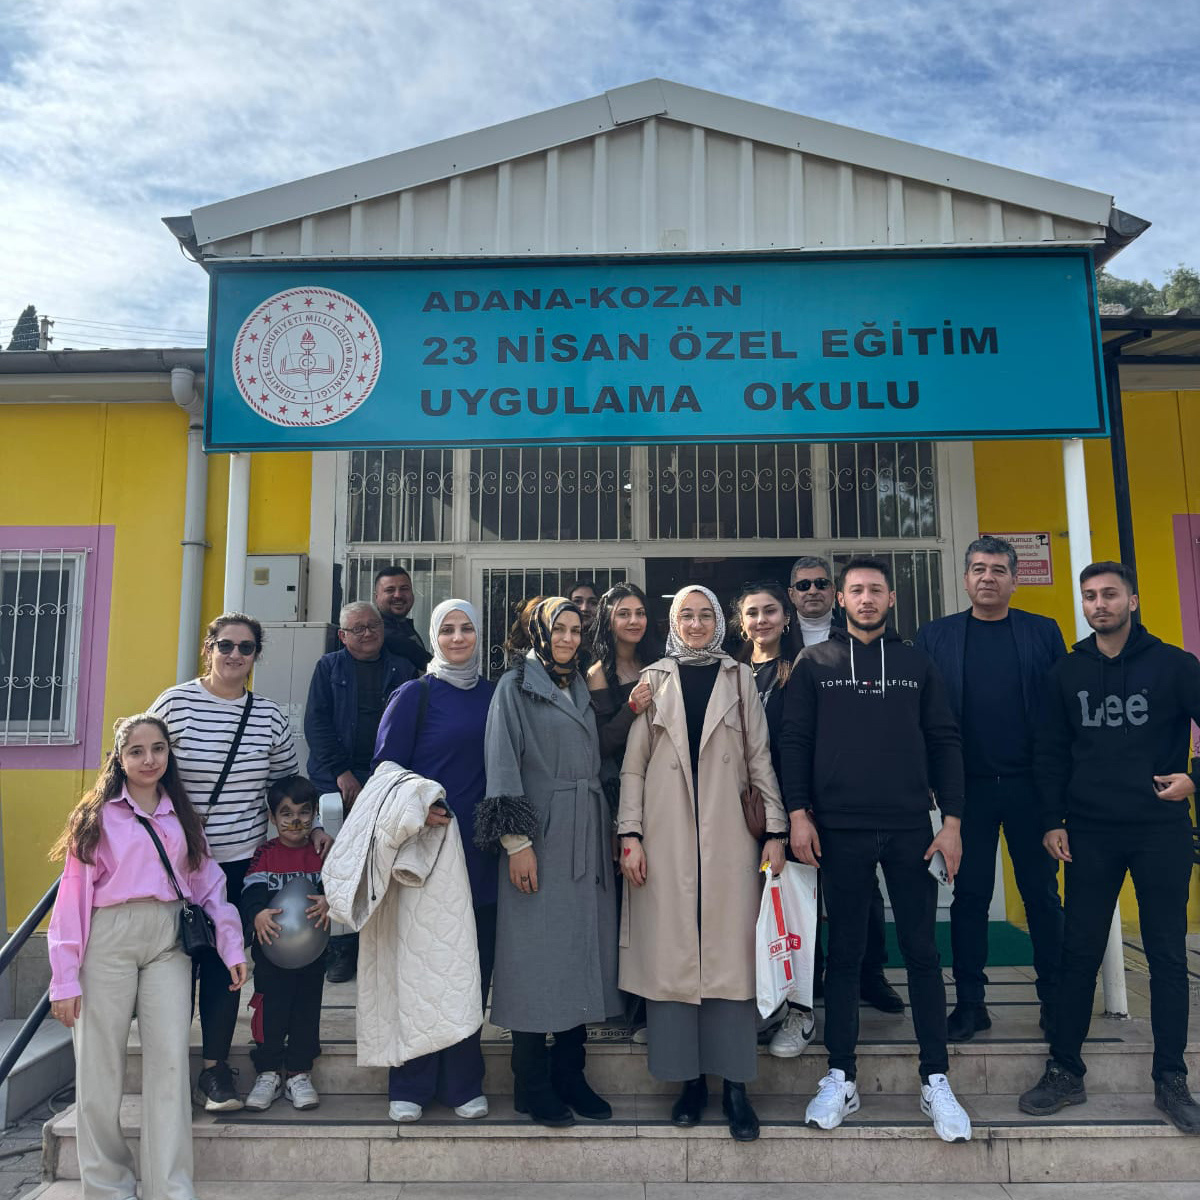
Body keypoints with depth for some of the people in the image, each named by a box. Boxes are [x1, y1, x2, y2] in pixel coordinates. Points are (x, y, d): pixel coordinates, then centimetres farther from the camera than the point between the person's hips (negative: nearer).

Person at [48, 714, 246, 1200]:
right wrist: (65, 977, -5)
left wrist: (232, 947, 1)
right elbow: (73, 895, 0)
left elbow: (209, 885, 11)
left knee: (170, 1060, -2)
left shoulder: (181, 816, 14)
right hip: (109, 939, -2)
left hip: (169, 941, 2)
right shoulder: (98, 816, 4)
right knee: (101, 1065, 4)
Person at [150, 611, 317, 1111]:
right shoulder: (175, 703, -6)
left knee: (224, 962, 8)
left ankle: (215, 1068, 21)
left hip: (241, 859, 2)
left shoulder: (269, 715, 2)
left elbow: (289, 783, 12)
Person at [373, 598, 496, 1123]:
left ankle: (463, 1083, 22)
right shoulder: (414, 695, 0)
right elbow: (386, 765, -3)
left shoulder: (494, 696, 10)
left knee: (471, 970, 8)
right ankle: (409, 1086, 19)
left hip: (479, 852, 3)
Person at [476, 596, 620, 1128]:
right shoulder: (516, 686, -2)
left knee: (583, 951, 8)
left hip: (587, 839, 6)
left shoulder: (582, 690, 16)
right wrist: (515, 841, -15)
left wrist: (610, 834, 11)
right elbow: (502, 764, -8)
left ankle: (569, 1073, 20)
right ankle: (532, 1084, 13)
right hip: (540, 838, -6)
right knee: (538, 956, -1)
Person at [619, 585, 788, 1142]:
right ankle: (690, 1078, 15)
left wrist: (775, 830, 1)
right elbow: (633, 763, 5)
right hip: (666, 838, 0)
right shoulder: (652, 679, 9)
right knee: (671, 952, 2)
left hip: (728, 836, 0)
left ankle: (734, 1084, 10)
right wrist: (630, 834, -2)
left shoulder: (739, 678, 10)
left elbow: (761, 758, 8)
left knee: (731, 951, 0)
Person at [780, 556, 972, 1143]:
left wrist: (951, 819, 0)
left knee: (922, 952, 5)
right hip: (840, 831, -1)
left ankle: (936, 1081, 18)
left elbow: (944, 742, 8)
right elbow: (794, 741, 2)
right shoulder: (814, 664, 5)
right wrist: (799, 813, -6)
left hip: (911, 830, 1)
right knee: (843, 953, 7)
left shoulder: (917, 663, 9)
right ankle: (840, 1078, 18)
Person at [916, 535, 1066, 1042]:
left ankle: (1055, 999, 26)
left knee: (1041, 893, 11)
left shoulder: (1043, 632, 4)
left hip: (1031, 785, 0)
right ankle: (970, 1003, 19)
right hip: (969, 787, 0)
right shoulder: (934, 637, 4)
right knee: (969, 896, 8)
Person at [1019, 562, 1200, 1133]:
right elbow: (1049, 751, 6)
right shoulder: (1067, 671, 5)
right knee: (1079, 952, 6)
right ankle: (1065, 1071, 16)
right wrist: (1052, 821, 1)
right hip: (1089, 833, 2)